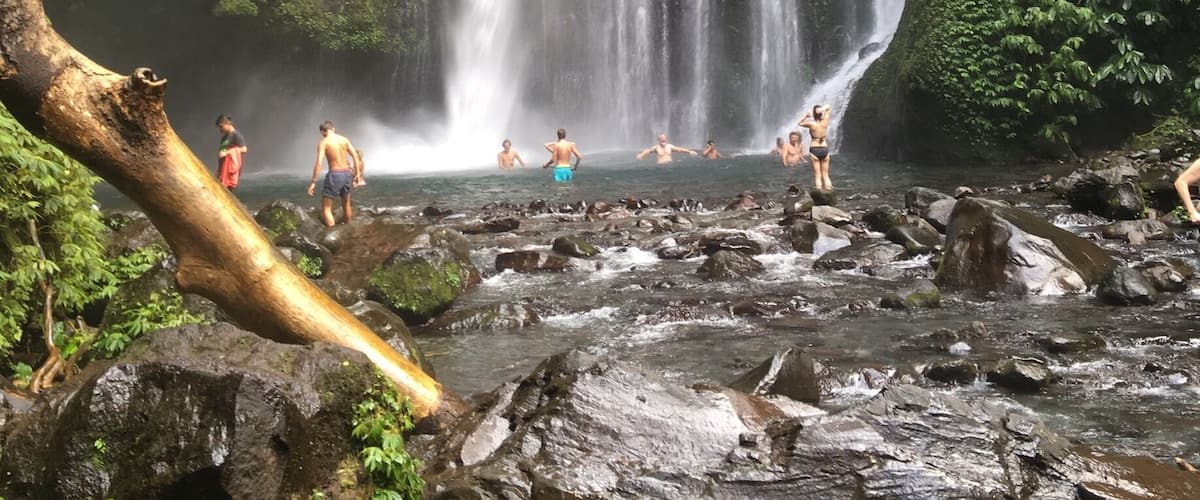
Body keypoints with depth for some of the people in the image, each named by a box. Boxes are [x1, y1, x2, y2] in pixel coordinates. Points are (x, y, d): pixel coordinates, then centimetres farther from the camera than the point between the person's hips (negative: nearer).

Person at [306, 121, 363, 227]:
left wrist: (313, 182, -14)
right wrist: (358, 173, 9)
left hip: (334, 175, -6)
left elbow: (319, 163, -15)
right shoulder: (344, 139, 7)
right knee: (346, 204, 26)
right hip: (347, 173, 6)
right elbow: (355, 156, 3)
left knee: (326, 208, -1)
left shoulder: (323, 142, -7)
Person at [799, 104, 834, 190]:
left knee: (817, 176, -2)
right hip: (825, 149, 3)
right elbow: (827, 107, 9)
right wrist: (822, 109, -10)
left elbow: (800, 123, 8)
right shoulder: (825, 122, -3)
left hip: (814, 150, -3)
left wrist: (806, 115, 0)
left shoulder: (812, 124, -12)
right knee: (825, 175, 9)